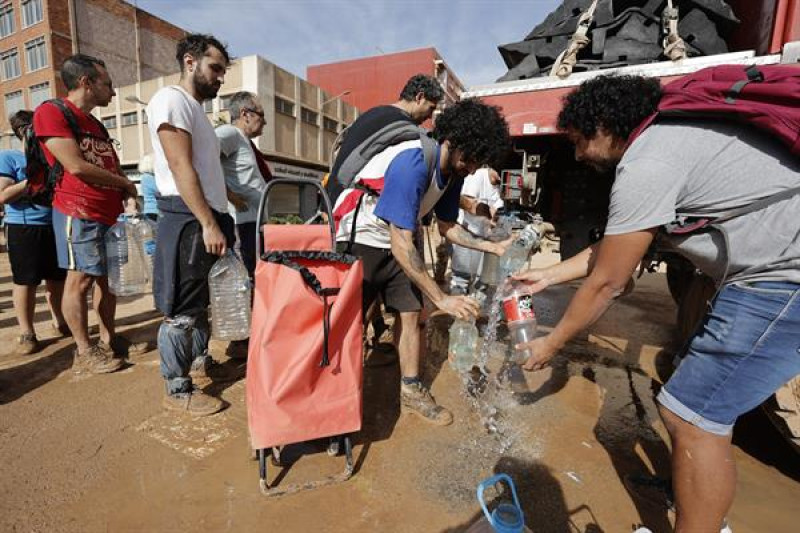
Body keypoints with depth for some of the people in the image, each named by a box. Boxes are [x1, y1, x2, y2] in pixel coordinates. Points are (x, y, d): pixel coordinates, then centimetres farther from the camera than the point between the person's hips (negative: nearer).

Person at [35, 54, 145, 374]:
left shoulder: (96, 125, 20)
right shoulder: (51, 112, -6)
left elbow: (113, 167, 19)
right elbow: (77, 166, -15)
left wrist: (123, 194, 1)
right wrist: (125, 183, -4)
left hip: (109, 213, 8)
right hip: (79, 212, -8)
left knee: (106, 277, 9)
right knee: (80, 279, -4)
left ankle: (109, 340, 19)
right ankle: (84, 352, 4)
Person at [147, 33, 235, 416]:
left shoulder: (197, 110, 23)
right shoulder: (171, 99, -6)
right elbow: (181, 167, -17)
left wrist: (218, 222, 15)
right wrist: (208, 224, -22)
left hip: (209, 218, 10)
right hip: (188, 220, -10)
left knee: (203, 300, 18)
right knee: (182, 309, -3)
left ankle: (200, 359, 34)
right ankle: (177, 389, 9)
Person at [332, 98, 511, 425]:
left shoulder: (453, 170, -3)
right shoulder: (412, 164, -30)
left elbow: (447, 226, 8)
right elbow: (401, 245, -31)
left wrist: (492, 247, -3)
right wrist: (441, 299, -27)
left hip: (398, 243, 8)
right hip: (361, 241, -7)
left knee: (410, 315, 4)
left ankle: (411, 391, 19)